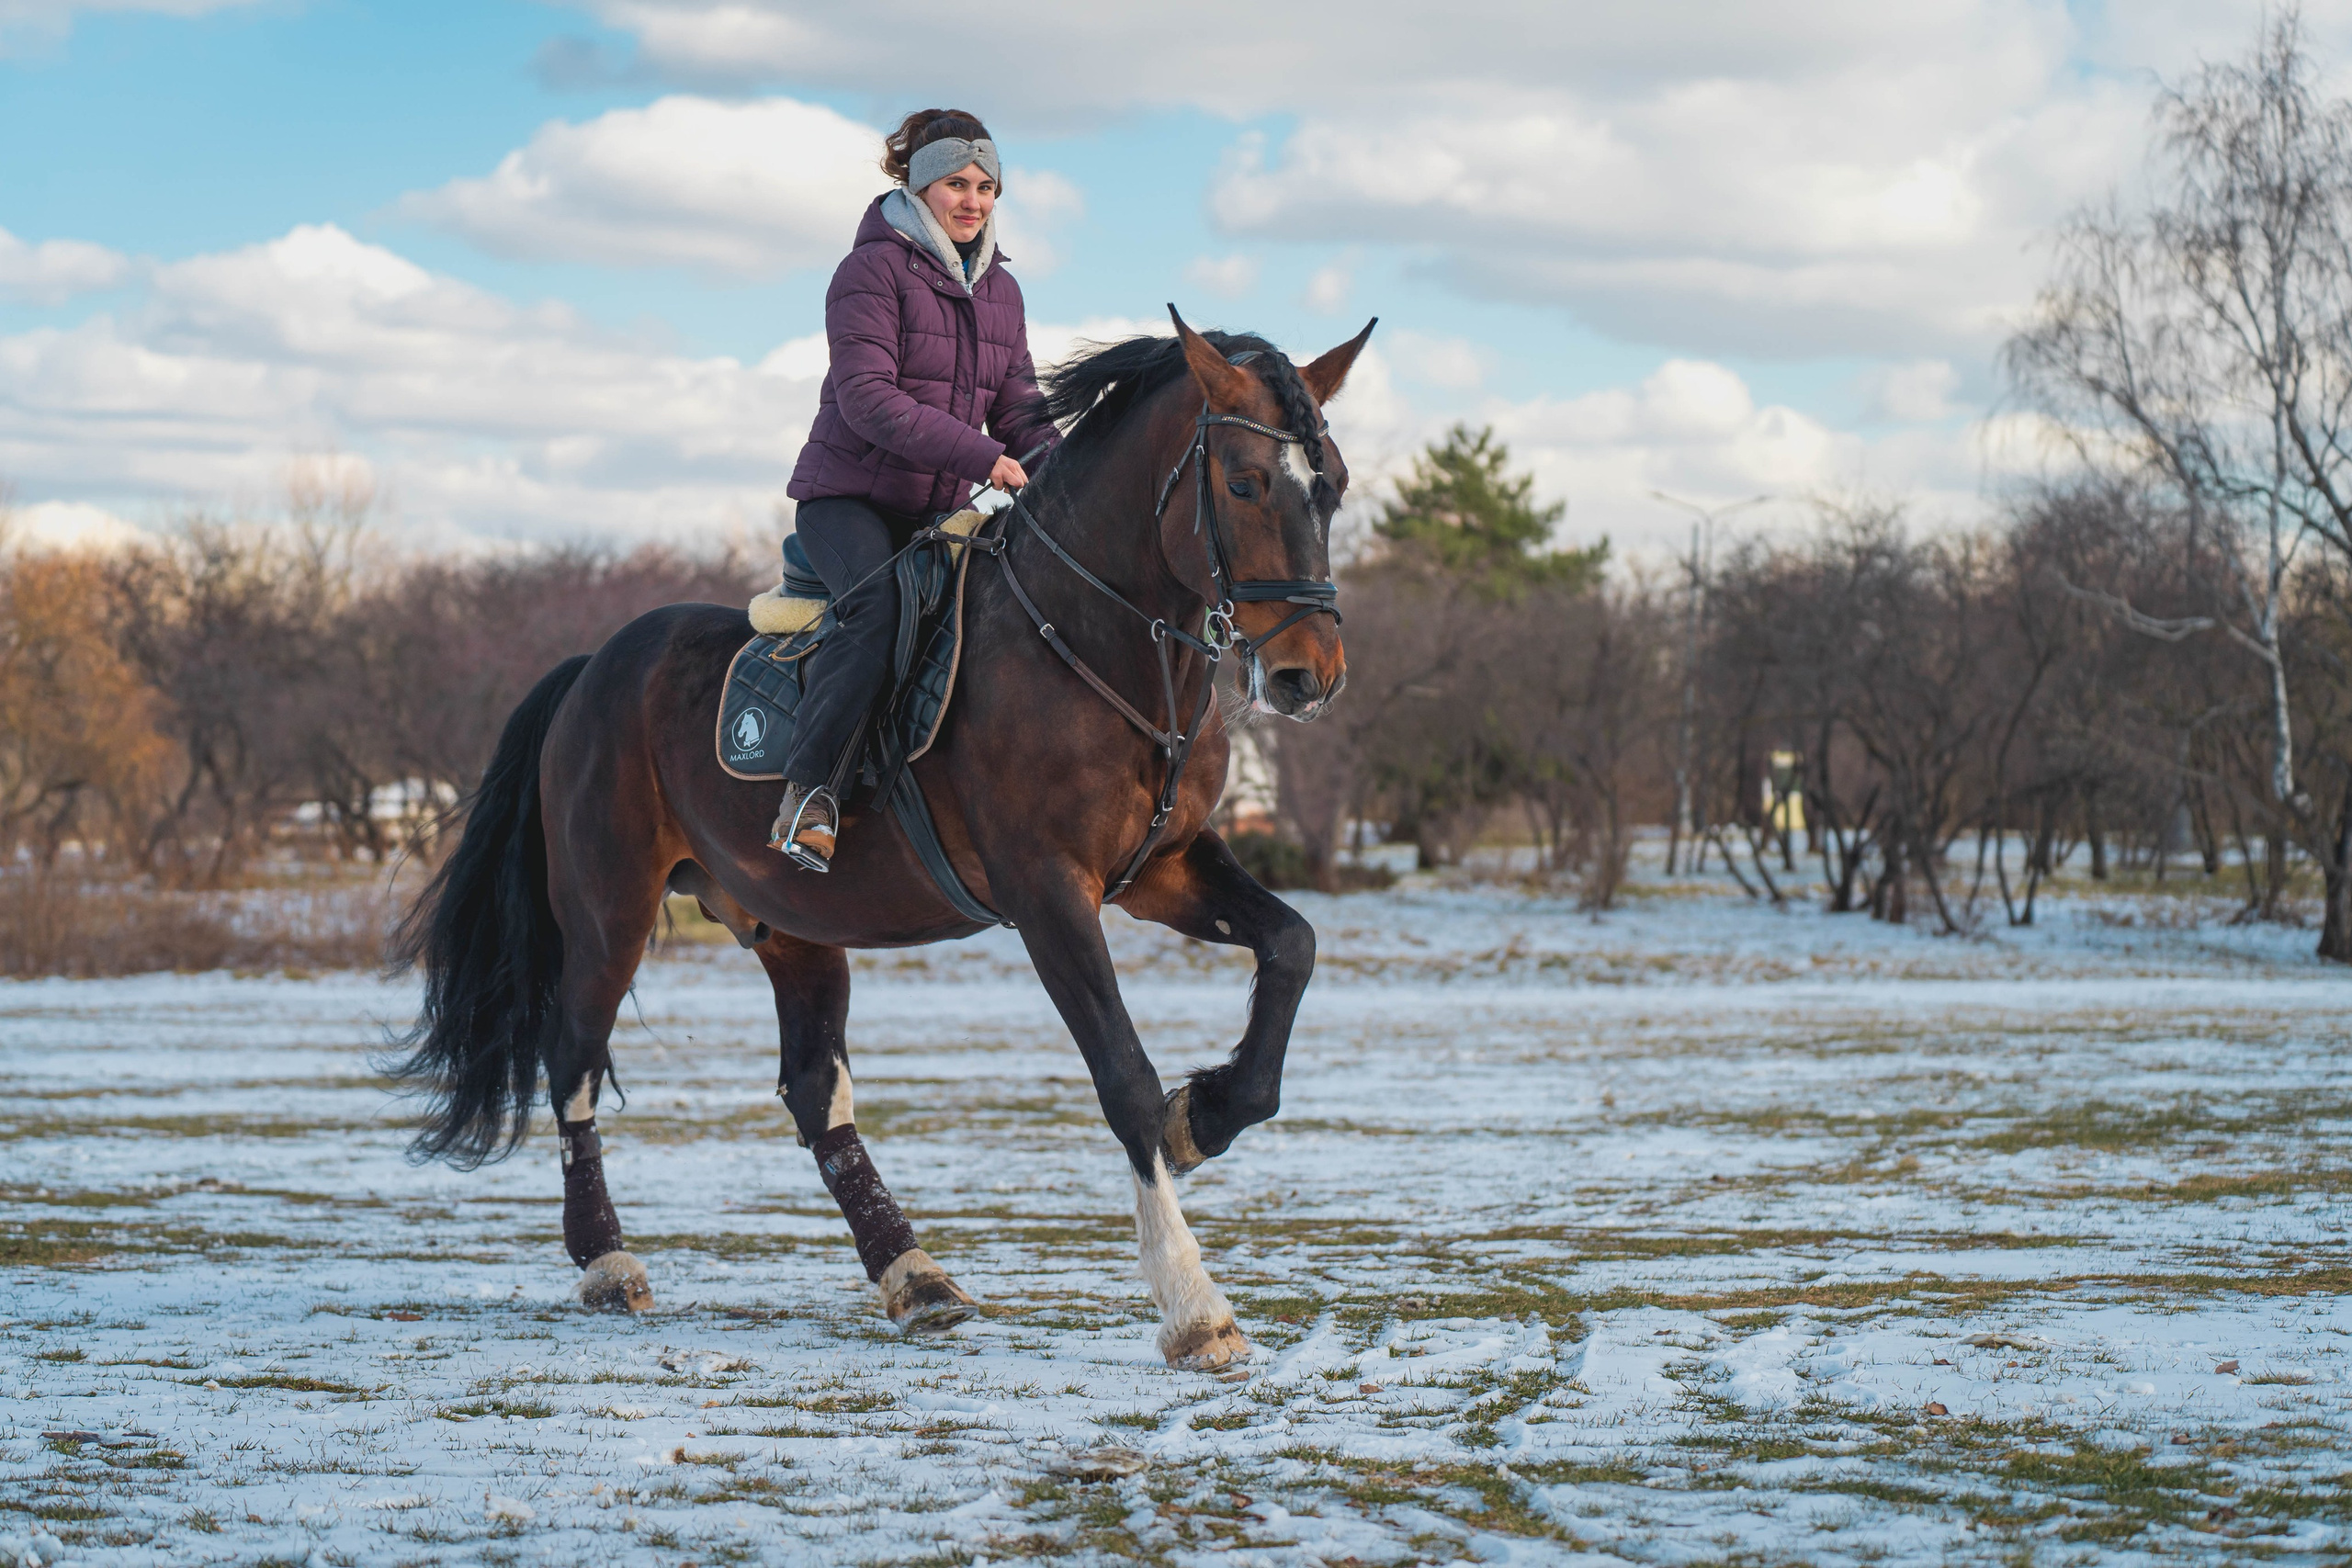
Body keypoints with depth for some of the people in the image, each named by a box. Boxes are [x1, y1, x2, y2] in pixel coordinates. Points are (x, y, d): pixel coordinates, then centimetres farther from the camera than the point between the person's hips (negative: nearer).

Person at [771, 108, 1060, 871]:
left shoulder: (1000, 289, 13)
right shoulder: (874, 270, -9)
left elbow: (1019, 409, 14)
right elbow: (868, 398, -20)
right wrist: (982, 456, -27)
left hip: (939, 508, 7)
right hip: (847, 493, -7)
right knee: (877, 603, -34)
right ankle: (807, 782, -29)